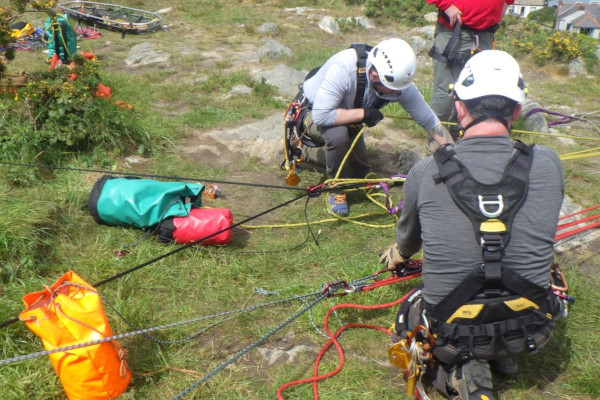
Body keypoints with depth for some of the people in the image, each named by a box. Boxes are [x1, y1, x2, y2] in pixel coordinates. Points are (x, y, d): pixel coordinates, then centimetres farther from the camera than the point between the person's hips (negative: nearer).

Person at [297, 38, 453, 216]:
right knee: (338, 135, -37)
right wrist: (363, 113, -36)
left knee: (361, 173, 7)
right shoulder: (344, 68, -40)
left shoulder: (401, 84, -24)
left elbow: (431, 122, -14)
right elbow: (321, 115, -41)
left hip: (348, 120, 6)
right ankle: (337, 190, -13)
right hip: (312, 112, -5)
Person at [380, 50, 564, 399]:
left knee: (409, 319, 31)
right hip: (531, 331, 3)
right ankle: (506, 356, 18)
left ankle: (458, 369, 4)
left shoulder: (424, 172, -13)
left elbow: (408, 241, 9)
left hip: (451, 333, -2)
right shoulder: (548, 164, -10)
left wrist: (396, 256, 35)